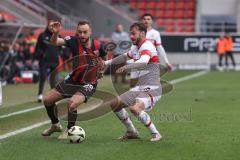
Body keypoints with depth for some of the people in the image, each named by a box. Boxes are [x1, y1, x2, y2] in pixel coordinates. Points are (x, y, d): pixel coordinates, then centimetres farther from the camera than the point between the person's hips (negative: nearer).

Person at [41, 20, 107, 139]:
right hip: (72, 80, 4)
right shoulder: (74, 41, -16)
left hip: (88, 84, -4)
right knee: (47, 100, 7)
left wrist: (101, 70, -6)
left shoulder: (98, 46, -16)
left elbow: (103, 58, 9)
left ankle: (69, 131, -5)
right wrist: (55, 33, -52)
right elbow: (54, 42, -32)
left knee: (72, 103, -30)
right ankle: (55, 125, 34)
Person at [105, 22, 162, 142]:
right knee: (114, 104, 7)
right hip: (139, 88, 9)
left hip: (151, 89, -9)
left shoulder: (147, 46, -16)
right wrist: (107, 62, 33)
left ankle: (155, 134, -14)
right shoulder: (135, 48, 12)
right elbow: (125, 56, 35)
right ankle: (132, 132, 21)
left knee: (134, 108, -32)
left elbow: (143, 62, -38)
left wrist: (127, 67, -54)